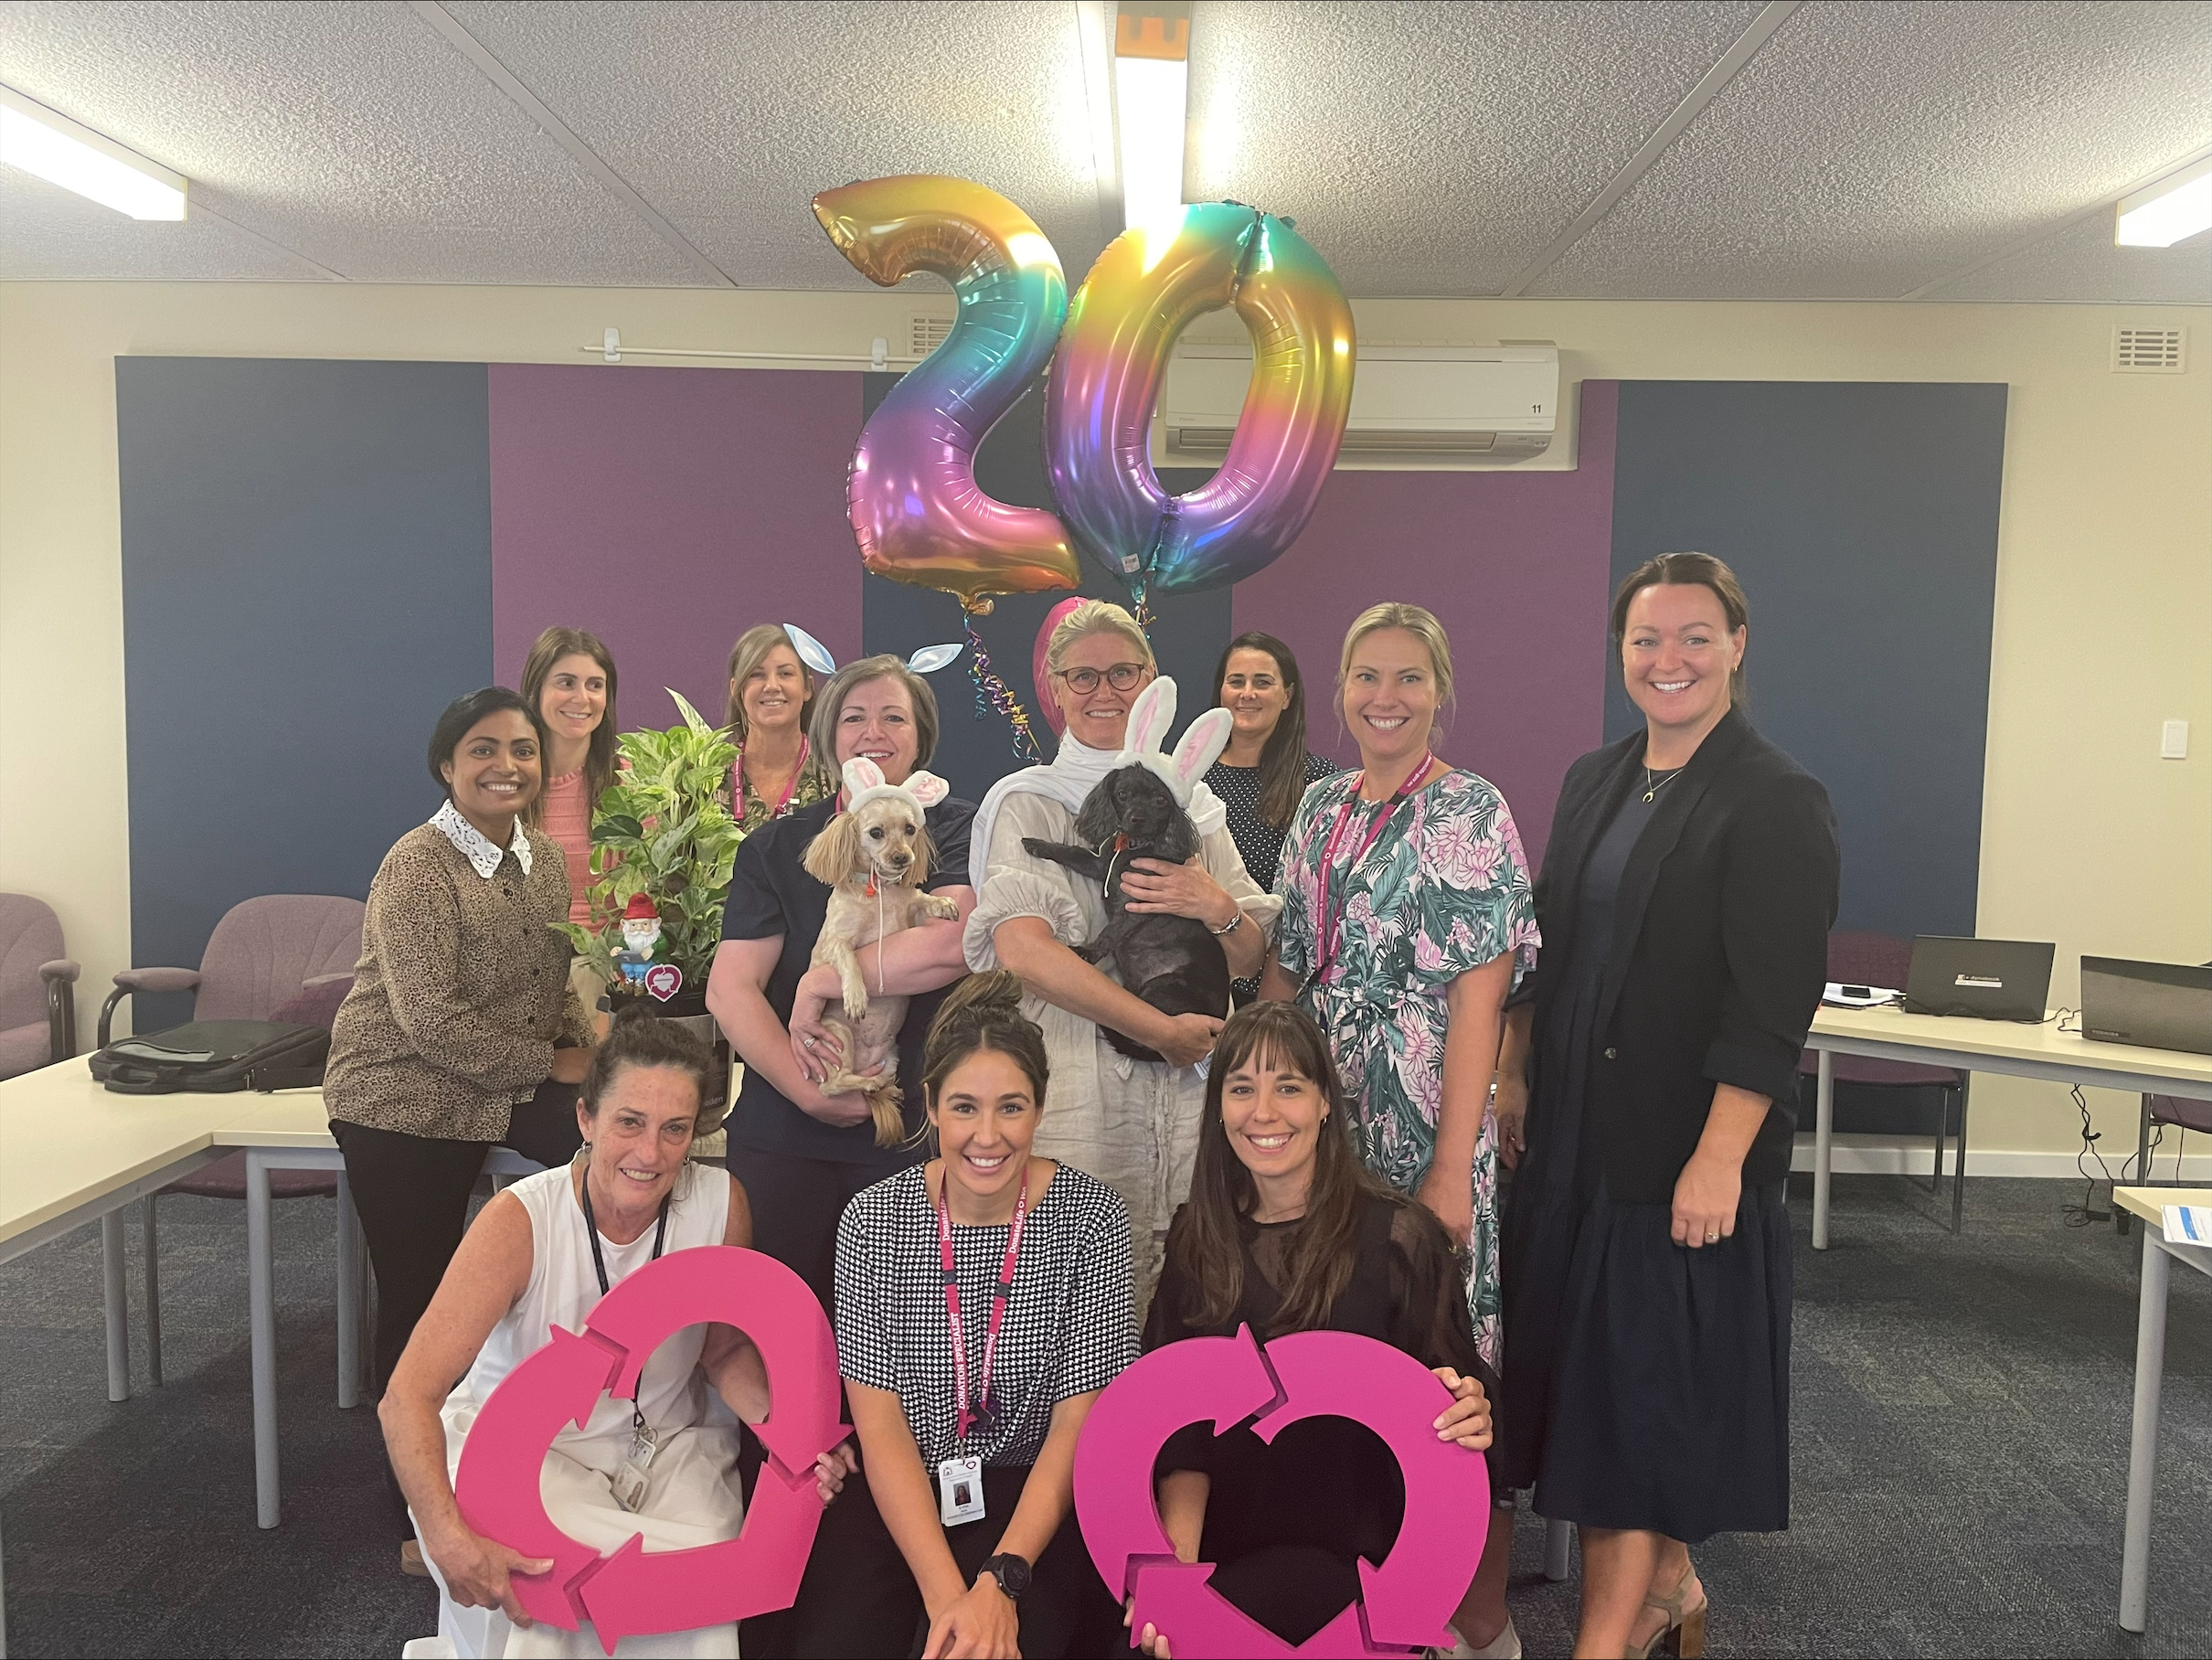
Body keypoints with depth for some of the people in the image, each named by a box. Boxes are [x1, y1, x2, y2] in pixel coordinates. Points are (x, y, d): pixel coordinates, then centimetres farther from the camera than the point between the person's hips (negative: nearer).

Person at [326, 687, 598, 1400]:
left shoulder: (546, 858, 5)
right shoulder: (418, 866, -16)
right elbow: (432, 1021, -22)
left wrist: (588, 1046, -7)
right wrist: (548, 1063, -16)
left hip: (516, 1088, 6)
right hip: (405, 1097, -5)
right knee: (419, 1301, 2)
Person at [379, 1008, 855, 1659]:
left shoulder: (720, 1203, -13)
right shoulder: (522, 1220, -22)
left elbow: (726, 1350, 3)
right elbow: (408, 1398, -24)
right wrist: (451, 1542, -39)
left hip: (668, 1443, 2)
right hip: (519, 1447, -1)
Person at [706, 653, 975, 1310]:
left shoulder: (956, 831, 1)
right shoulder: (774, 847, 8)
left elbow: (950, 943, -19)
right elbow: (729, 989, -1)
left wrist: (817, 982, -12)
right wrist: (806, 1091, -14)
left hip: (914, 1131, -2)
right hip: (782, 1136, 2)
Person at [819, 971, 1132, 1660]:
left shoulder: (1090, 1216, -8)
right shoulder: (873, 1220, -4)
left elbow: (1077, 1423, -7)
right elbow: (880, 1423, -6)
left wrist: (1001, 1579, -19)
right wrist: (946, 1592, -18)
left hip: (1037, 1503, -1)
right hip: (897, 1500, 2)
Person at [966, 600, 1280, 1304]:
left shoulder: (1192, 801, 15)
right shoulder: (1024, 804, 3)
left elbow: (1250, 961, 14)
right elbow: (1023, 949, -13)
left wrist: (1219, 909, -8)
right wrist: (1162, 1029, -15)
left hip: (1192, 1093, 4)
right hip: (1076, 1102, -3)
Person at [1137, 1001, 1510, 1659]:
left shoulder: (1397, 1237, -8)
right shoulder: (1197, 1240, 4)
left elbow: (1460, 1395, -3)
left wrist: (1470, 1421, -26)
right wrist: (1180, 1555, -14)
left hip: (1352, 1550, -3)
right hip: (1230, 1538, 3)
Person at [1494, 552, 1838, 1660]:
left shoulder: (1776, 802, -11)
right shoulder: (1594, 782, 9)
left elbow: (1772, 1002, -17)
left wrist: (1719, 1156, -21)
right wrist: (1514, 1074, 11)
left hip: (1684, 1148, -7)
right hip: (1576, 1132, 7)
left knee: (1656, 1367, 4)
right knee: (1587, 1354, 15)